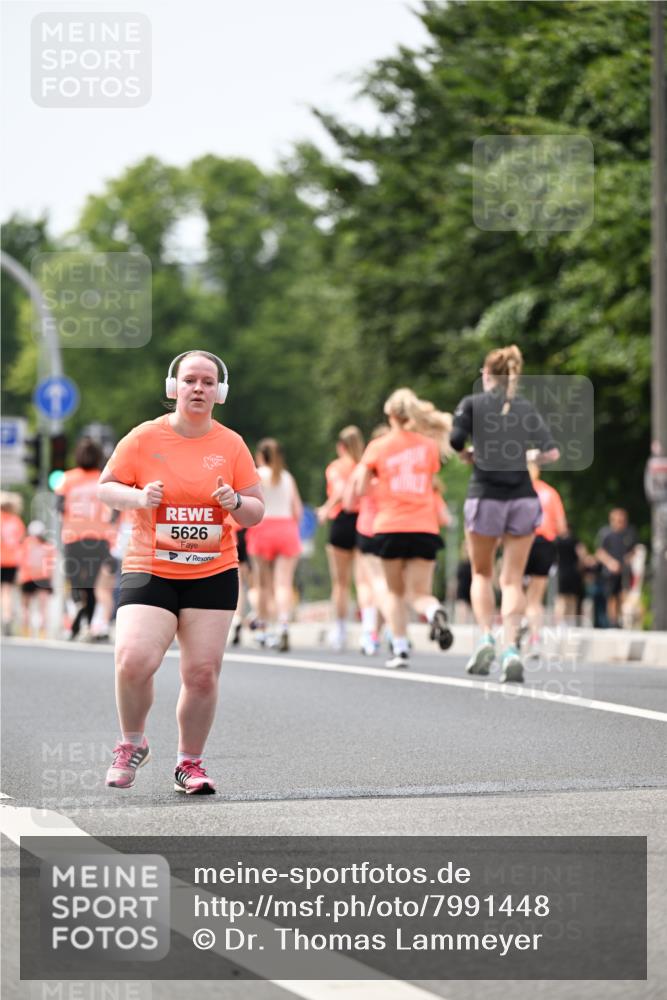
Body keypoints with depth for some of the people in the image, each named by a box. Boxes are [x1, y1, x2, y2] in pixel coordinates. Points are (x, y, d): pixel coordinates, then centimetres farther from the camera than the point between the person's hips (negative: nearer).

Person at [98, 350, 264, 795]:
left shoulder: (232, 445, 4)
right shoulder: (144, 438, -1)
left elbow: (257, 511, 8)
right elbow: (105, 487, 5)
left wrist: (236, 502, -15)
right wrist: (138, 497, -15)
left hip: (213, 574, 2)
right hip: (149, 571, -2)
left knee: (202, 673, -2)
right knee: (133, 660, -20)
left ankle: (190, 763, 18)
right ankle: (132, 745, 6)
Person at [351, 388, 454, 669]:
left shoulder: (378, 447, 3)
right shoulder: (429, 446, 8)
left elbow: (359, 489, 0)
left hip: (389, 528, -1)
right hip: (424, 528, 1)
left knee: (395, 592, 15)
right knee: (419, 593, 2)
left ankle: (400, 649, 7)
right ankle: (435, 612, -32)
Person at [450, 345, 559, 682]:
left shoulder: (472, 404, 2)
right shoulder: (528, 409, 8)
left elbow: (454, 442, -12)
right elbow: (551, 453, 0)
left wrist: (467, 455, 9)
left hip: (485, 496, -2)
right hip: (523, 498, 2)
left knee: (481, 574, 16)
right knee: (512, 580, 4)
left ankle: (486, 638, -1)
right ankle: (511, 649, -11)